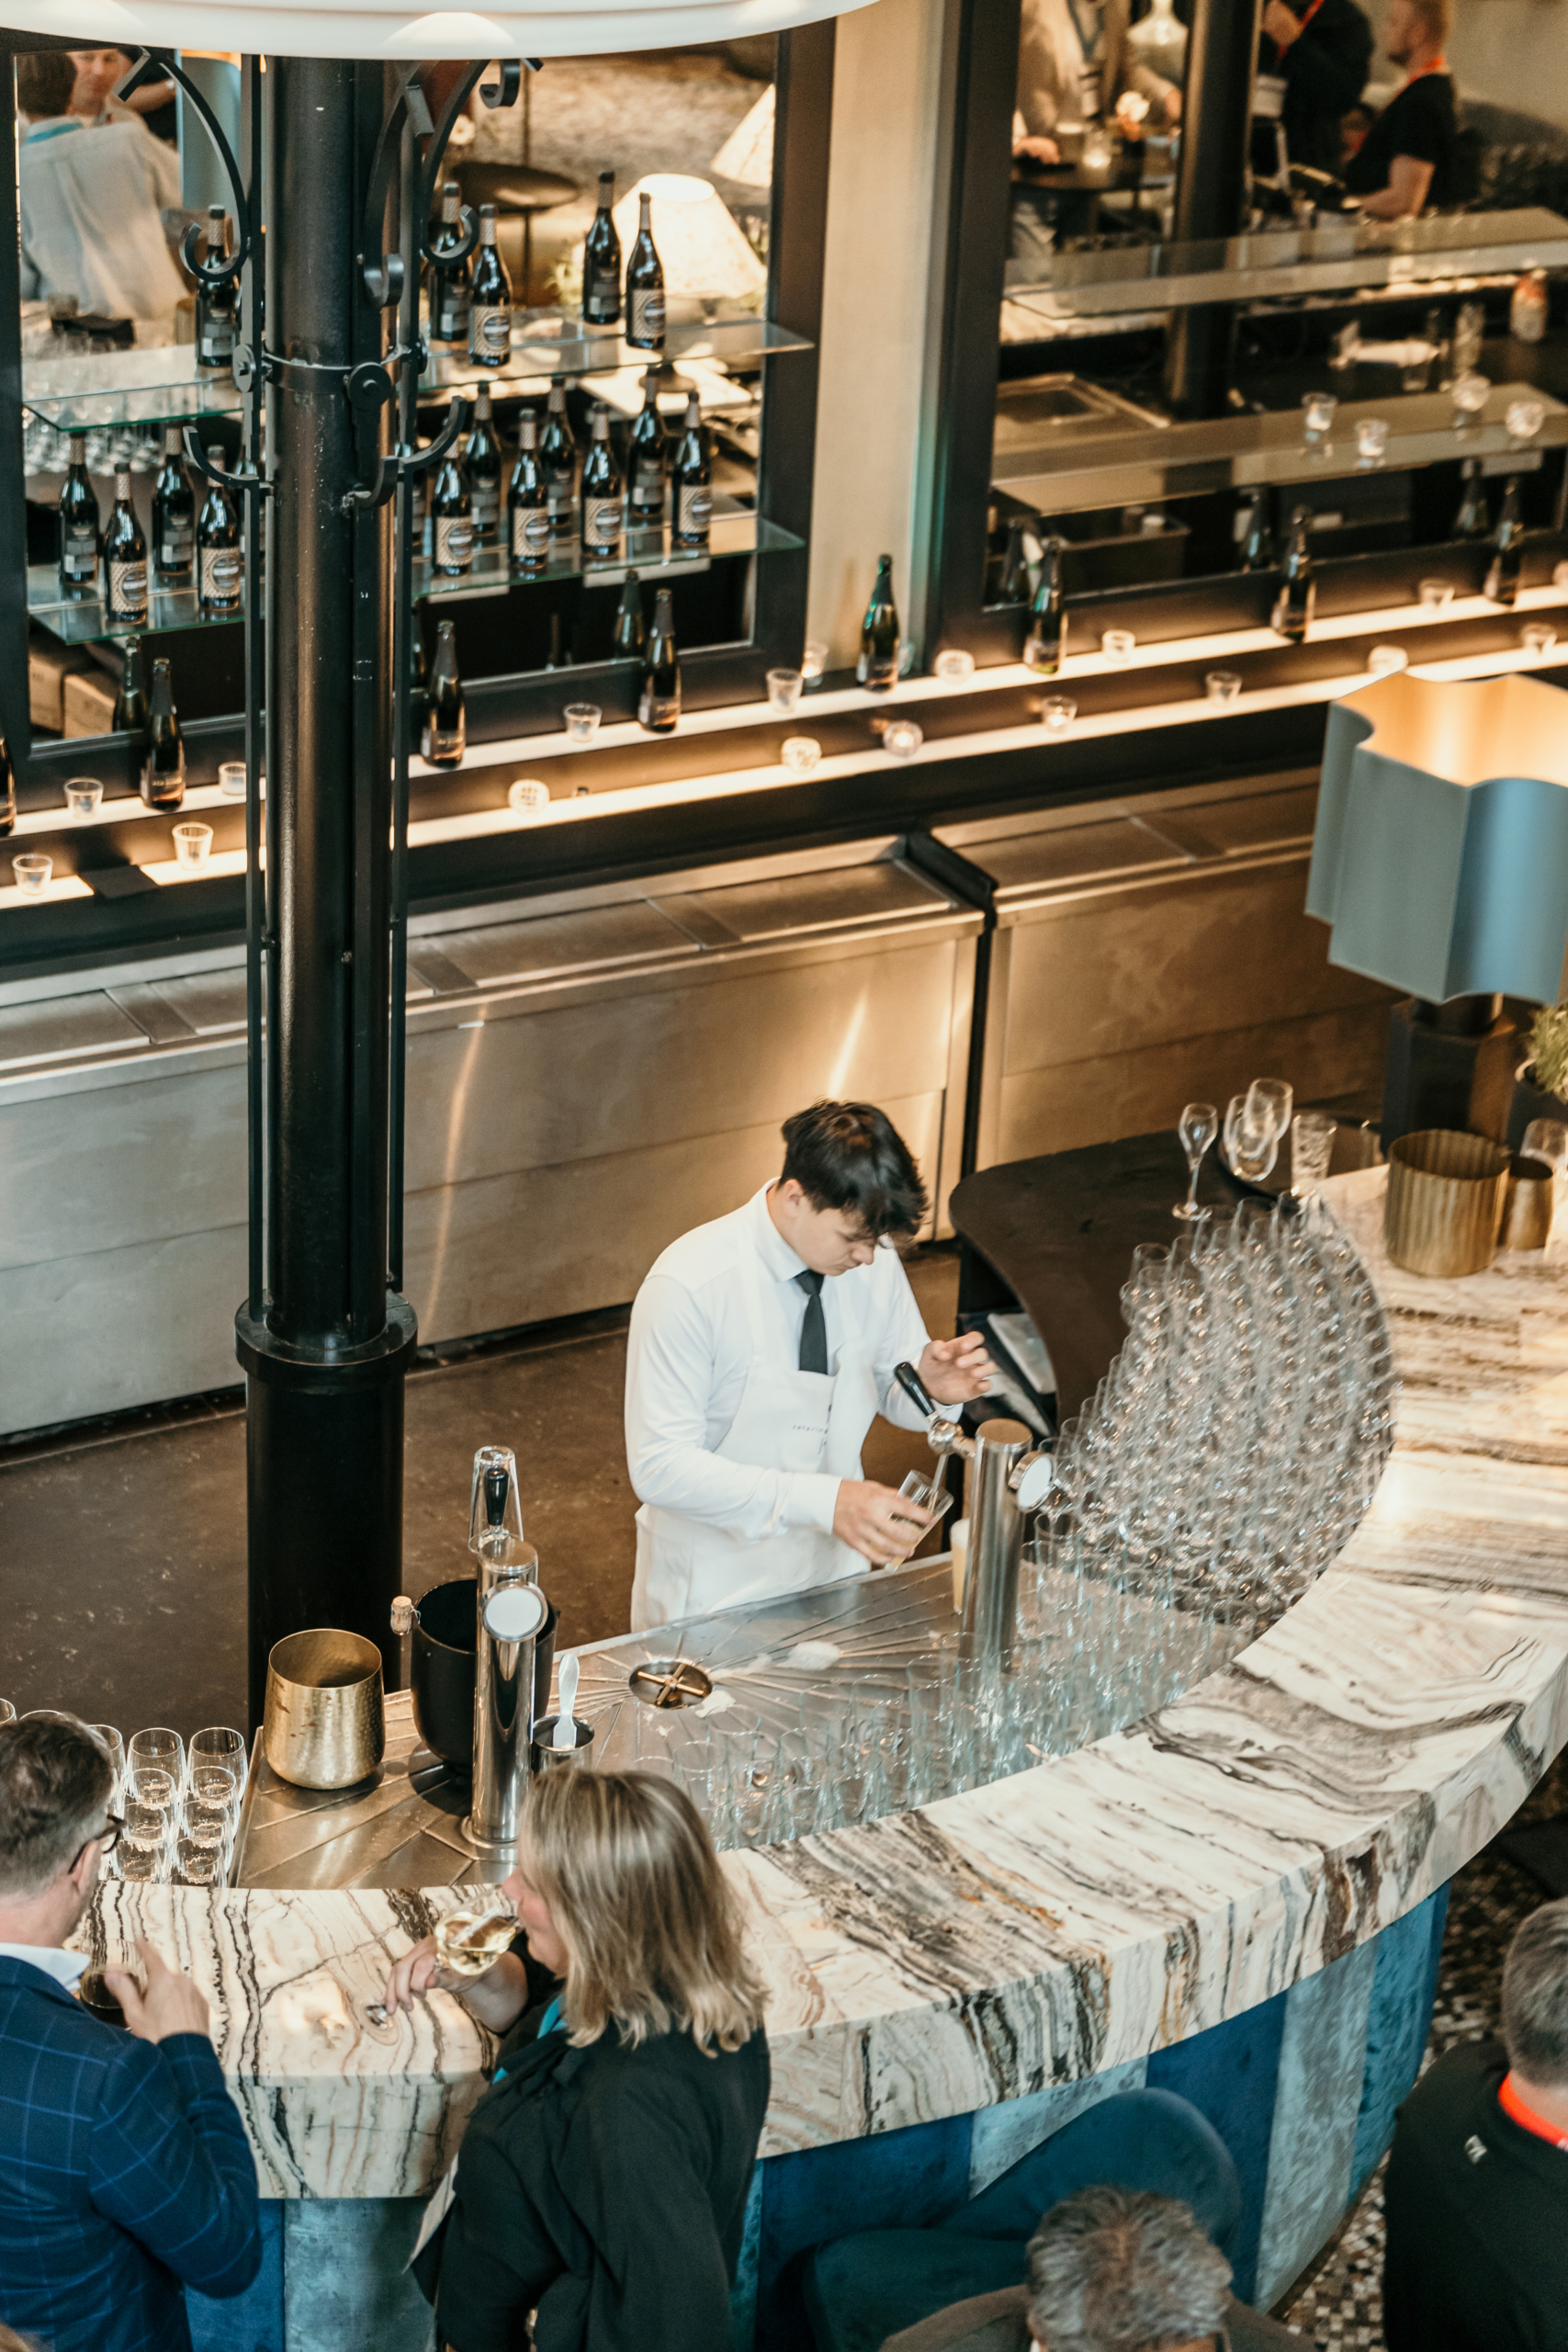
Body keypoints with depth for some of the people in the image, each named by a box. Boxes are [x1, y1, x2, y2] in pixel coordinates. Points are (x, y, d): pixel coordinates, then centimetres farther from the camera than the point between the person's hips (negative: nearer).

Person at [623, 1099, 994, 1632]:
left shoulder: (875, 1262, -4)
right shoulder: (689, 1287, -22)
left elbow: (895, 1392, 11)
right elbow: (660, 1467, -24)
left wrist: (933, 1388, -14)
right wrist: (822, 1500, -32)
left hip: (834, 1568, 4)